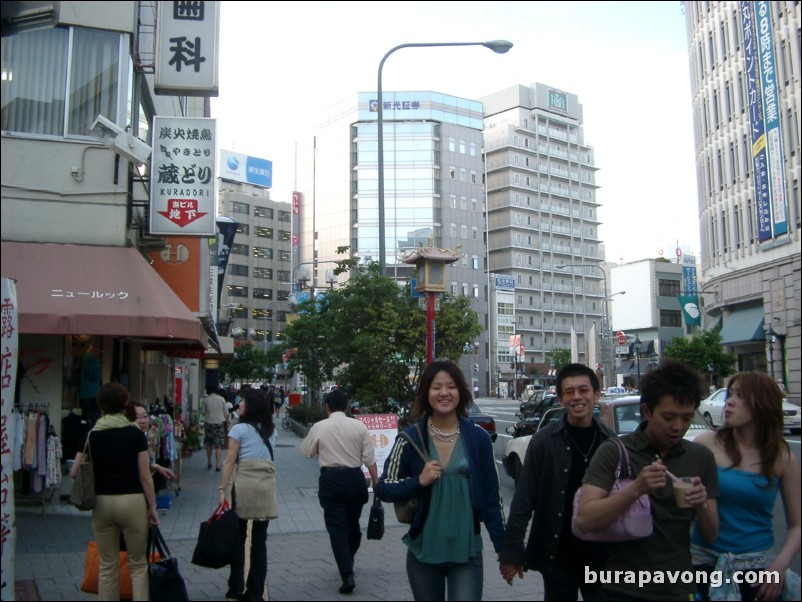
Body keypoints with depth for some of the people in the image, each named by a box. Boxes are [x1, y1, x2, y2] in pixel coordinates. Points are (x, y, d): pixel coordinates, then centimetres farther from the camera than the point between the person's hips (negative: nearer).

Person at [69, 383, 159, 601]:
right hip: (132, 501, -2)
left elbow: (74, 473, 1)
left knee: (108, 565, 13)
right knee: (137, 564, 9)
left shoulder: (92, 435, -1)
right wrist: (152, 507, 1)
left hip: (102, 503, 2)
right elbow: (144, 475, -7)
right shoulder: (136, 434, -6)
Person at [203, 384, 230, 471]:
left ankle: (209, 463, 26)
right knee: (218, 445, 0)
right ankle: (217, 465, -6)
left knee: (209, 444, 18)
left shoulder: (206, 400, -3)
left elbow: (204, 412, 4)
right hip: (220, 423, -1)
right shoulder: (221, 399, -2)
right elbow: (226, 413, 1)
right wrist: (228, 422, 12)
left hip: (209, 423, 1)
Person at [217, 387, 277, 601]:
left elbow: (230, 462, -8)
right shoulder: (271, 430, 10)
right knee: (260, 540, 8)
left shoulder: (239, 429, -5)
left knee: (238, 538, 8)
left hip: (244, 486, -4)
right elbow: (268, 457, 5)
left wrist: (222, 489, -8)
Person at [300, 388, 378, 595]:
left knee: (337, 527, 1)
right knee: (353, 524, 20)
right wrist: (376, 483, 2)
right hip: (355, 477, 3)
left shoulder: (319, 427, -6)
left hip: (331, 479, -2)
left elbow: (306, 451, 9)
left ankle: (347, 575, -9)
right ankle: (348, 562, 39)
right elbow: (369, 459, -4)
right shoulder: (359, 426, -3)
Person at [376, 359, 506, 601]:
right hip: (423, 552, 1)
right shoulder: (411, 438, -3)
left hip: (467, 553, 0)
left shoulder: (478, 438, -2)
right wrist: (419, 481, -16)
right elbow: (383, 489, 1)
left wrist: (504, 549, 2)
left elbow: (491, 497, 2)